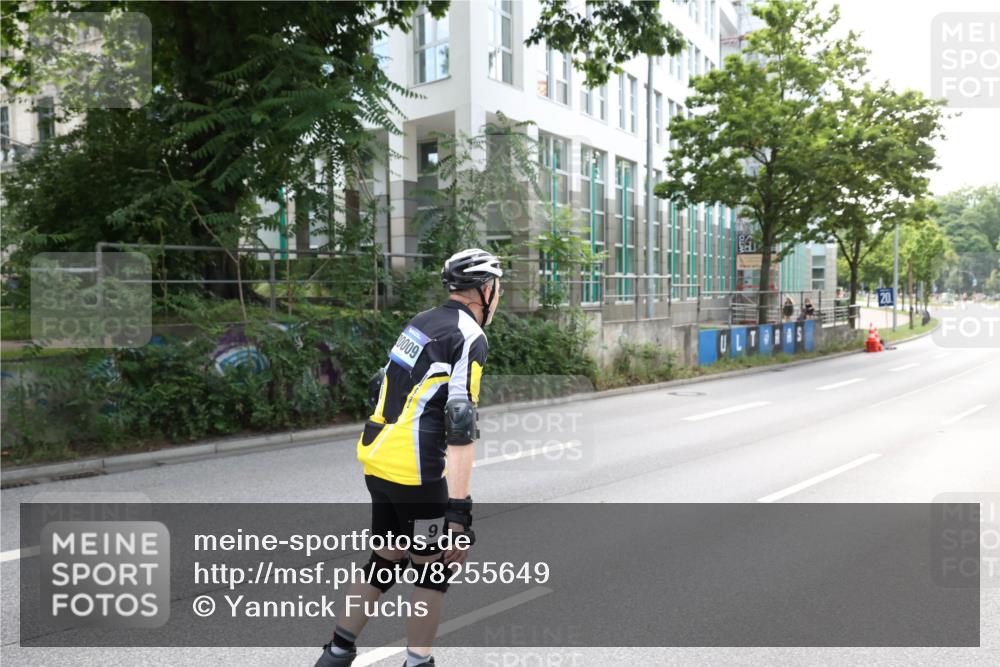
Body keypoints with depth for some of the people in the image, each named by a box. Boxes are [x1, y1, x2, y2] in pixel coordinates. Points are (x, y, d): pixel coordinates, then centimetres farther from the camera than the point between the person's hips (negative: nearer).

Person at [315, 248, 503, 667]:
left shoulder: (421, 323, 13)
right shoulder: (470, 337, -12)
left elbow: (381, 389, 19)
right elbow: (460, 427, -20)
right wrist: (459, 512, -21)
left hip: (376, 461, 8)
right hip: (415, 473, -8)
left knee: (387, 560, 21)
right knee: (434, 569, 10)